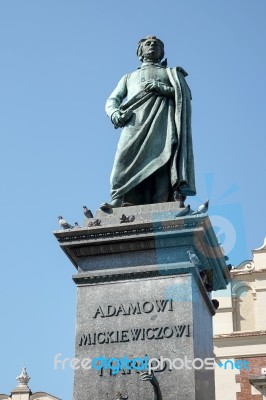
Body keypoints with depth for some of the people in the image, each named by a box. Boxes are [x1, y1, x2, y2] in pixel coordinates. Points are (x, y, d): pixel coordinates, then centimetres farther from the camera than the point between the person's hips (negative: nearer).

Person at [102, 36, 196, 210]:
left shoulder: (171, 73, 33)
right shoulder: (129, 77, 37)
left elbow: (185, 94, 14)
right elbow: (112, 101, 23)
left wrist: (161, 88, -4)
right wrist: (115, 114, -2)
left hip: (162, 121, -1)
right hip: (135, 121, 1)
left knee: (161, 158, -24)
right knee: (126, 157, -24)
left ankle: (160, 207, -37)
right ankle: (117, 201, -36)